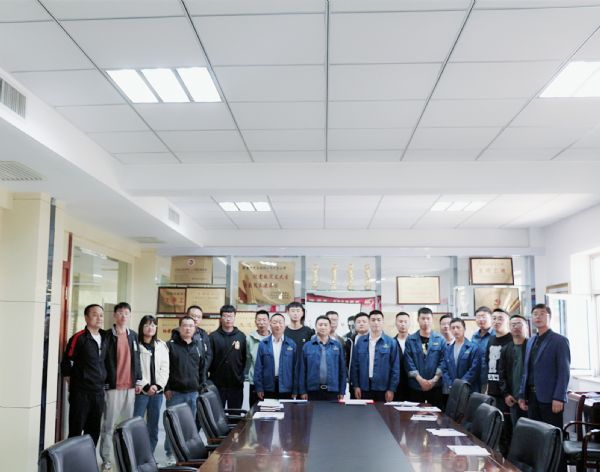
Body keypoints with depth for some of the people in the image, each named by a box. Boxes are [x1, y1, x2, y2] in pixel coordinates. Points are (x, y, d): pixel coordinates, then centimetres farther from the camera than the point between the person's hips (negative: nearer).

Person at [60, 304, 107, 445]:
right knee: (76, 431, 1)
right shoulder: (78, 338, -10)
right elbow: (66, 364, -8)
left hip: (99, 392, 6)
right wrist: (74, 384, -2)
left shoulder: (104, 338, 9)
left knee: (94, 431, 12)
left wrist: (102, 383, 13)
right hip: (81, 393, -6)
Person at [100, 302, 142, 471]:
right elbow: (101, 361, -6)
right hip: (112, 386, -5)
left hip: (130, 386, 5)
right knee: (109, 424, 0)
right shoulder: (107, 336, -5)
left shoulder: (133, 336, 11)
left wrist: (138, 380, 12)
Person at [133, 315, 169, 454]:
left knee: (153, 426, 9)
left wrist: (158, 385, -6)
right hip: (141, 390, -4)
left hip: (157, 391, 4)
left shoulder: (162, 346, 11)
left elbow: (165, 368, 7)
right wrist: (146, 386, -12)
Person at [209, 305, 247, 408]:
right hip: (217, 384, -1)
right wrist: (212, 373, -6)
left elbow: (245, 358, 4)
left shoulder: (241, 337, 4)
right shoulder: (213, 337, 0)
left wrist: (241, 375, -1)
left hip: (236, 384, 1)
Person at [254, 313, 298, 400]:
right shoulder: (263, 344, 3)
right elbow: (258, 367, 3)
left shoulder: (292, 345, 2)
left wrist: (295, 390, 2)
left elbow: (295, 368, 3)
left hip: (286, 389, 0)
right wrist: (259, 388, -1)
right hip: (268, 388, 0)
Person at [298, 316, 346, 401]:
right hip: (313, 390, 0)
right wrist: (302, 391, 0)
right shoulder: (307, 346, 3)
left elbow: (342, 369, 6)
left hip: (332, 390, 1)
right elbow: (302, 370, 3)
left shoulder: (337, 346, 6)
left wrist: (342, 391, 4)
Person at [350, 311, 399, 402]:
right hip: (364, 387, 2)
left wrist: (392, 389, -4)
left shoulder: (391, 342, -1)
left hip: (383, 388, -1)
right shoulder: (361, 341, 5)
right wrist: (356, 385, 2)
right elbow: (354, 365, 7)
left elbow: (395, 368, -1)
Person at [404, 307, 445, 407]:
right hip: (415, 386, 0)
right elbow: (409, 362, -3)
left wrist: (434, 379, -11)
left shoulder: (440, 339, 4)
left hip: (435, 386, 0)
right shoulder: (410, 340, 3)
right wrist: (420, 379, -13)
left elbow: (443, 361, 0)